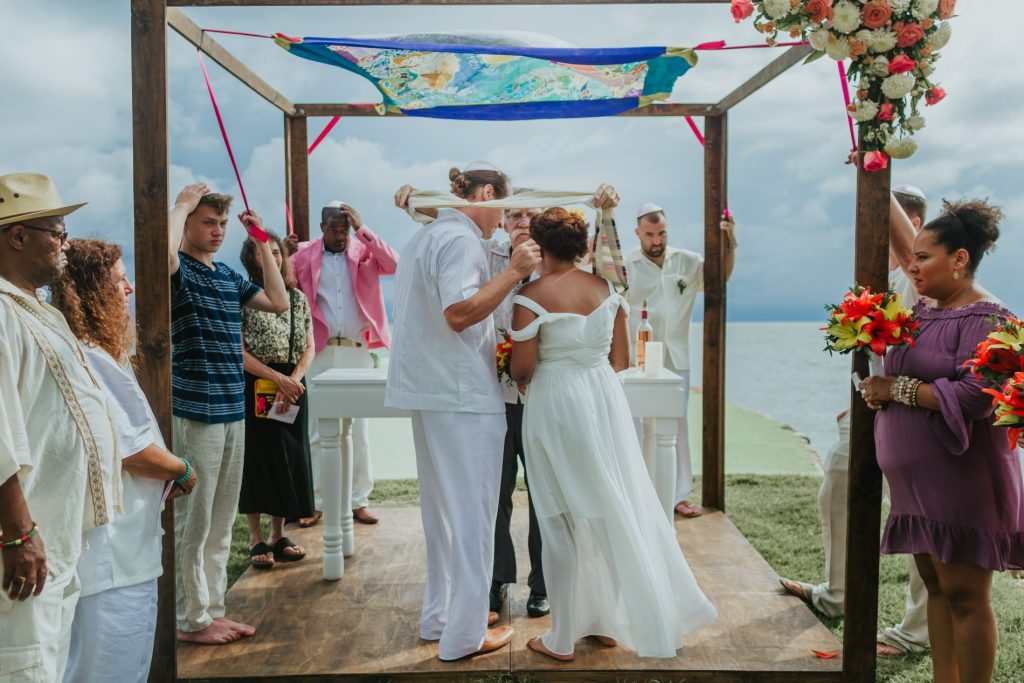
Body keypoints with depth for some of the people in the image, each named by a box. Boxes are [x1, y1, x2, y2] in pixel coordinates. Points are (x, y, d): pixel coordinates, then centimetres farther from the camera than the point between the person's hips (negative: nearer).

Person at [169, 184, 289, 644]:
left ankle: (213, 610, 24)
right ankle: (191, 620, 13)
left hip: (233, 410, 8)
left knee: (221, 522, 13)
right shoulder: (179, 270, -7)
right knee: (192, 522, 1)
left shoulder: (229, 277, 15)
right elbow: (162, 249, -30)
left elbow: (279, 303, 15)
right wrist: (181, 204, -13)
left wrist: (262, 243, 14)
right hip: (194, 412, -7)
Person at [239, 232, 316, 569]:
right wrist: (278, 379, -16)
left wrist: (292, 380, -11)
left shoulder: (297, 297, 10)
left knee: (289, 457, 7)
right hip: (253, 388, -4)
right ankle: (256, 539, 11)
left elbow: (309, 347, 6)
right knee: (256, 458, 1)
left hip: (291, 386, 4)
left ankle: (278, 535, 19)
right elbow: (239, 351, -9)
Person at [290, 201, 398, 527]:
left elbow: (393, 264, -13)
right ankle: (312, 501, 13)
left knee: (359, 427, 7)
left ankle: (358, 500, 15)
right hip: (320, 352, -1)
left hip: (357, 352, 1)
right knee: (317, 428, 4)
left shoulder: (364, 252, 6)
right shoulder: (304, 255, 4)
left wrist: (362, 229, -14)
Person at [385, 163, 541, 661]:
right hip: (463, 395, -10)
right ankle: (464, 634, 8)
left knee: (442, 508, 17)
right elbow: (459, 312, -24)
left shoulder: (424, 236, 19)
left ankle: (439, 615, 29)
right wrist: (514, 272, -23)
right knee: (472, 512, -1)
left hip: (428, 394, 10)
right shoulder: (460, 238, -13)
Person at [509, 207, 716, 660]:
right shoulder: (606, 288, 4)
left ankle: (563, 639, 18)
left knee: (564, 520, 6)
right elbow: (620, 360, 8)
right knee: (616, 509, 15)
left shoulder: (532, 296, -13)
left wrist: (522, 374, 10)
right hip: (605, 401, 5)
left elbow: (522, 369, -12)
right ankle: (610, 621, 30)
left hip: (556, 406, -5)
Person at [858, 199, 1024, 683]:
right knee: (935, 584, 14)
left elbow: (974, 396, -23)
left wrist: (897, 389, -15)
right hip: (919, 478, 8)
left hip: (961, 477, -8)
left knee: (964, 593, 0)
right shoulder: (925, 310, 12)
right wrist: (877, 391, 0)